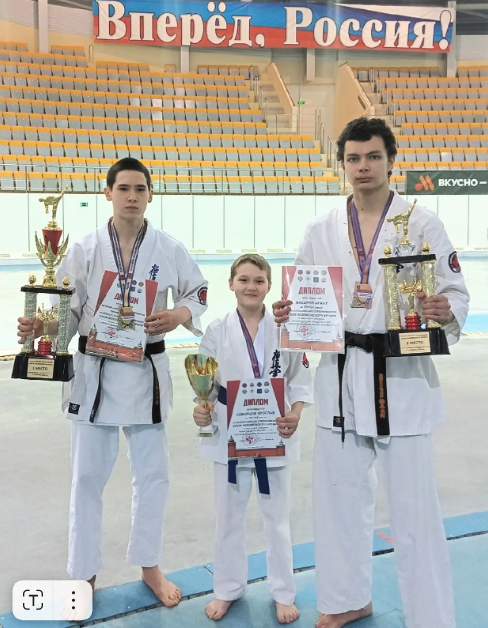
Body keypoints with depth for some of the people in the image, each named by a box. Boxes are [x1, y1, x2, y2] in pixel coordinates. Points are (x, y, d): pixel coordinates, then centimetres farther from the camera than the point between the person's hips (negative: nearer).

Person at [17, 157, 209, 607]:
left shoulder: (169, 249, -2)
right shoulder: (85, 250, -3)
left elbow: (199, 295, 7)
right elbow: (69, 310, -1)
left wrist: (179, 315, -14)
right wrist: (41, 326, -21)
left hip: (146, 371, 1)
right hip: (94, 371, 0)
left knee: (153, 473, 12)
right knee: (88, 476, 9)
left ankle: (149, 565, 33)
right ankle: (83, 574, 28)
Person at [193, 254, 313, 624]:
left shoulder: (285, 329, -4)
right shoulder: (217, 331, -3)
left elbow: (300, 380, -1)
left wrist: (296, 416, -17)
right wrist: (202, 409, -19)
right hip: (230, 435, 1)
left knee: (277, 517, 14)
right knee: (230, 517, 15)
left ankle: (283, 592, 32)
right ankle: (228, 588, 35)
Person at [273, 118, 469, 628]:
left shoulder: (422, 224, -4)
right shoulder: (321, 230, 5)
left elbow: (455, 293, -3)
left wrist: (445, 312, -24)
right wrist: (289, 314, -10)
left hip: (401, 374, -3)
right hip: (340, 375, 4)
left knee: (413, 506, 3)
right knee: (339, 495, 15)